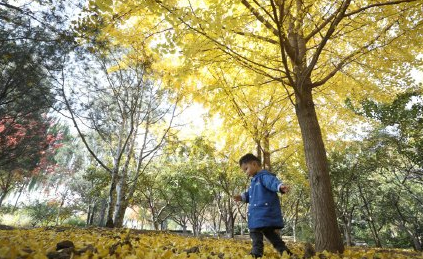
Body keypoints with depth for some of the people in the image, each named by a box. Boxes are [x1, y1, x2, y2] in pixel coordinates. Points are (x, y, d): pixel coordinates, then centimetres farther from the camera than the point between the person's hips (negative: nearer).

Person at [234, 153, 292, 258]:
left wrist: (280, 186, -56)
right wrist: (242, 197, 15)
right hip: (258, 216, 11)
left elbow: (272, 182, -34)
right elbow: (250, 194, 33)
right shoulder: (254, 181, 21)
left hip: (264, 215, -10)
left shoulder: (264, 176, -12)